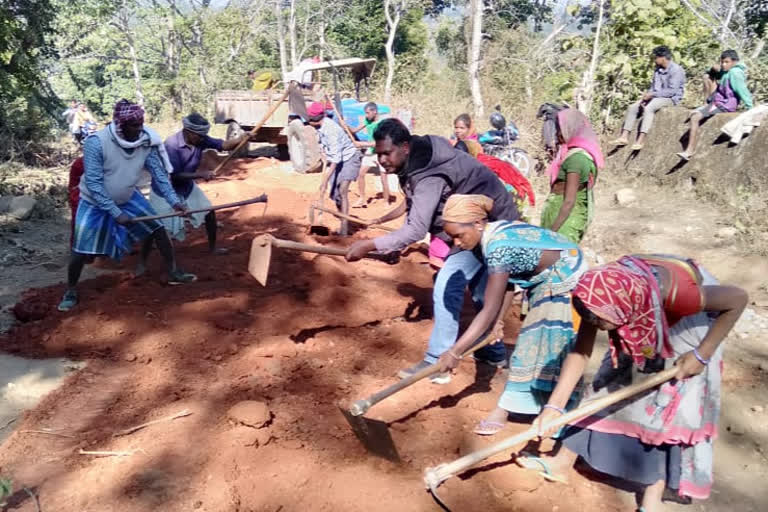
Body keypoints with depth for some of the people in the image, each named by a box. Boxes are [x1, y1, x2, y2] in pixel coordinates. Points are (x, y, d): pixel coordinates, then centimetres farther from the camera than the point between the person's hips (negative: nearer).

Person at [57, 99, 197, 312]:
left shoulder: (146, 142, -18)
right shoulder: (97, 142, -30)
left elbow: (159, 173, -12)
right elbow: (93, 183, -29)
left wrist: (174, 200, -25)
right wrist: (116, 213, -31)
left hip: (128, 198, 4)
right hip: (96, 203, -4)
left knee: (158, 229, 0)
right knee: (81, 251, -4)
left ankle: (174, 273, 17)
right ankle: (70, 291, 20)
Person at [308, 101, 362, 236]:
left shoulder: (331, 130, -31)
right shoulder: (321, 126, -6)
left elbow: (335, 160, -33)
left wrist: (325, 181, -34)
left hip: (349, 159, -9)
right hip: (337, 161, 9)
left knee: (342, 191, -21)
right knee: (334, 194, 7)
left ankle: (344, 230, -22)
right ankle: (345, 224, 21)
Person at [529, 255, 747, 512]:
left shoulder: (676, 293, -46)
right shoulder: (602, 295, -32)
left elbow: (738, 299, -28)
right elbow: (580, 352, -22)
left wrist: (702, 354, -26)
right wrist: (553, 406, -26)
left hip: (688, 320, -3)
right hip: (642, 320, 4)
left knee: (677, 400, -9)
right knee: (612, 382, 4)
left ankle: (655, 490, 4)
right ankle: (563, 461, 14)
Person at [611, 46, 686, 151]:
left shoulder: (676, 70, -12)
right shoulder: (658, 70, 13)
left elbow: (672, 91, -20)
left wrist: (652, 94, -20)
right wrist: (646, 96, -1)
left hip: (670, 99, -9)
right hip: (655, 97, 9)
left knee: (648, 108, -35)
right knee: (632, 108, -7)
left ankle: (640, 141, -43)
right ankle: (624, 137, -14)